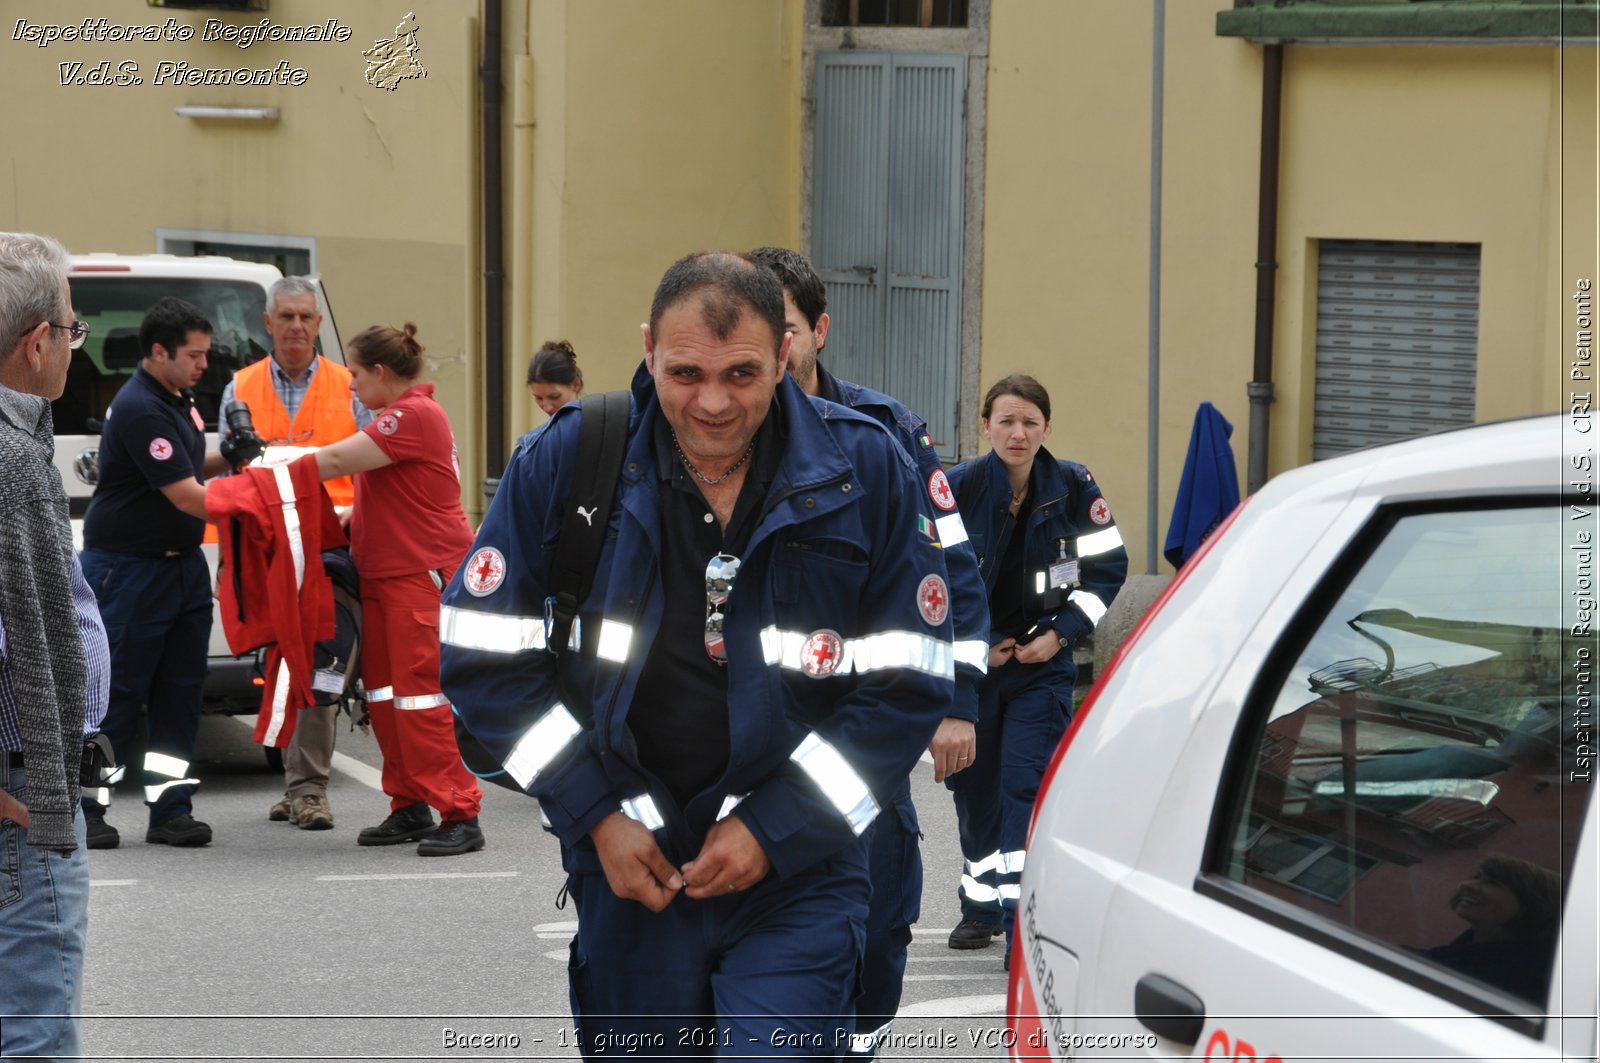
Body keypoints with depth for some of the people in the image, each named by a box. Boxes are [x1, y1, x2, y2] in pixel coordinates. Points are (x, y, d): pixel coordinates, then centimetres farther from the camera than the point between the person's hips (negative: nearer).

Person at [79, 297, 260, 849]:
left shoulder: (178, 399, 9)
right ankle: (85, 809, 4)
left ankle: (170, 809, 9)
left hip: (182, 565, 9)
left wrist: (228, 458, 5)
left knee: (180, 690, 6)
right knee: (117, 692, -4)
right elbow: (185, 497, -23)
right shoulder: (140, 410, -21)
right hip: (128, 569, -9)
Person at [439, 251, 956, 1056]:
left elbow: (909, 687, -4)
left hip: (796, 876, -2)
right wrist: (596, 815, -7)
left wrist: (771, 829, -10)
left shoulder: (866, 472, -6)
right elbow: (483, 655, 0)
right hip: (629, 868, 2)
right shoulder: (565, 462, -5)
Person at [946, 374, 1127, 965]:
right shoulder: (957, 489, -8)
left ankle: (1023, 923, -15)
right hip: (968, 664, 1)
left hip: (1043, 664, -1)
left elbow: (1106, 571, 3)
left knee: (1028, 786, -12)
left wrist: (1061, 632, -8)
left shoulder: (1074, 489, -5)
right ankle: (981, 904, 31)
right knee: (974, 785, 12)